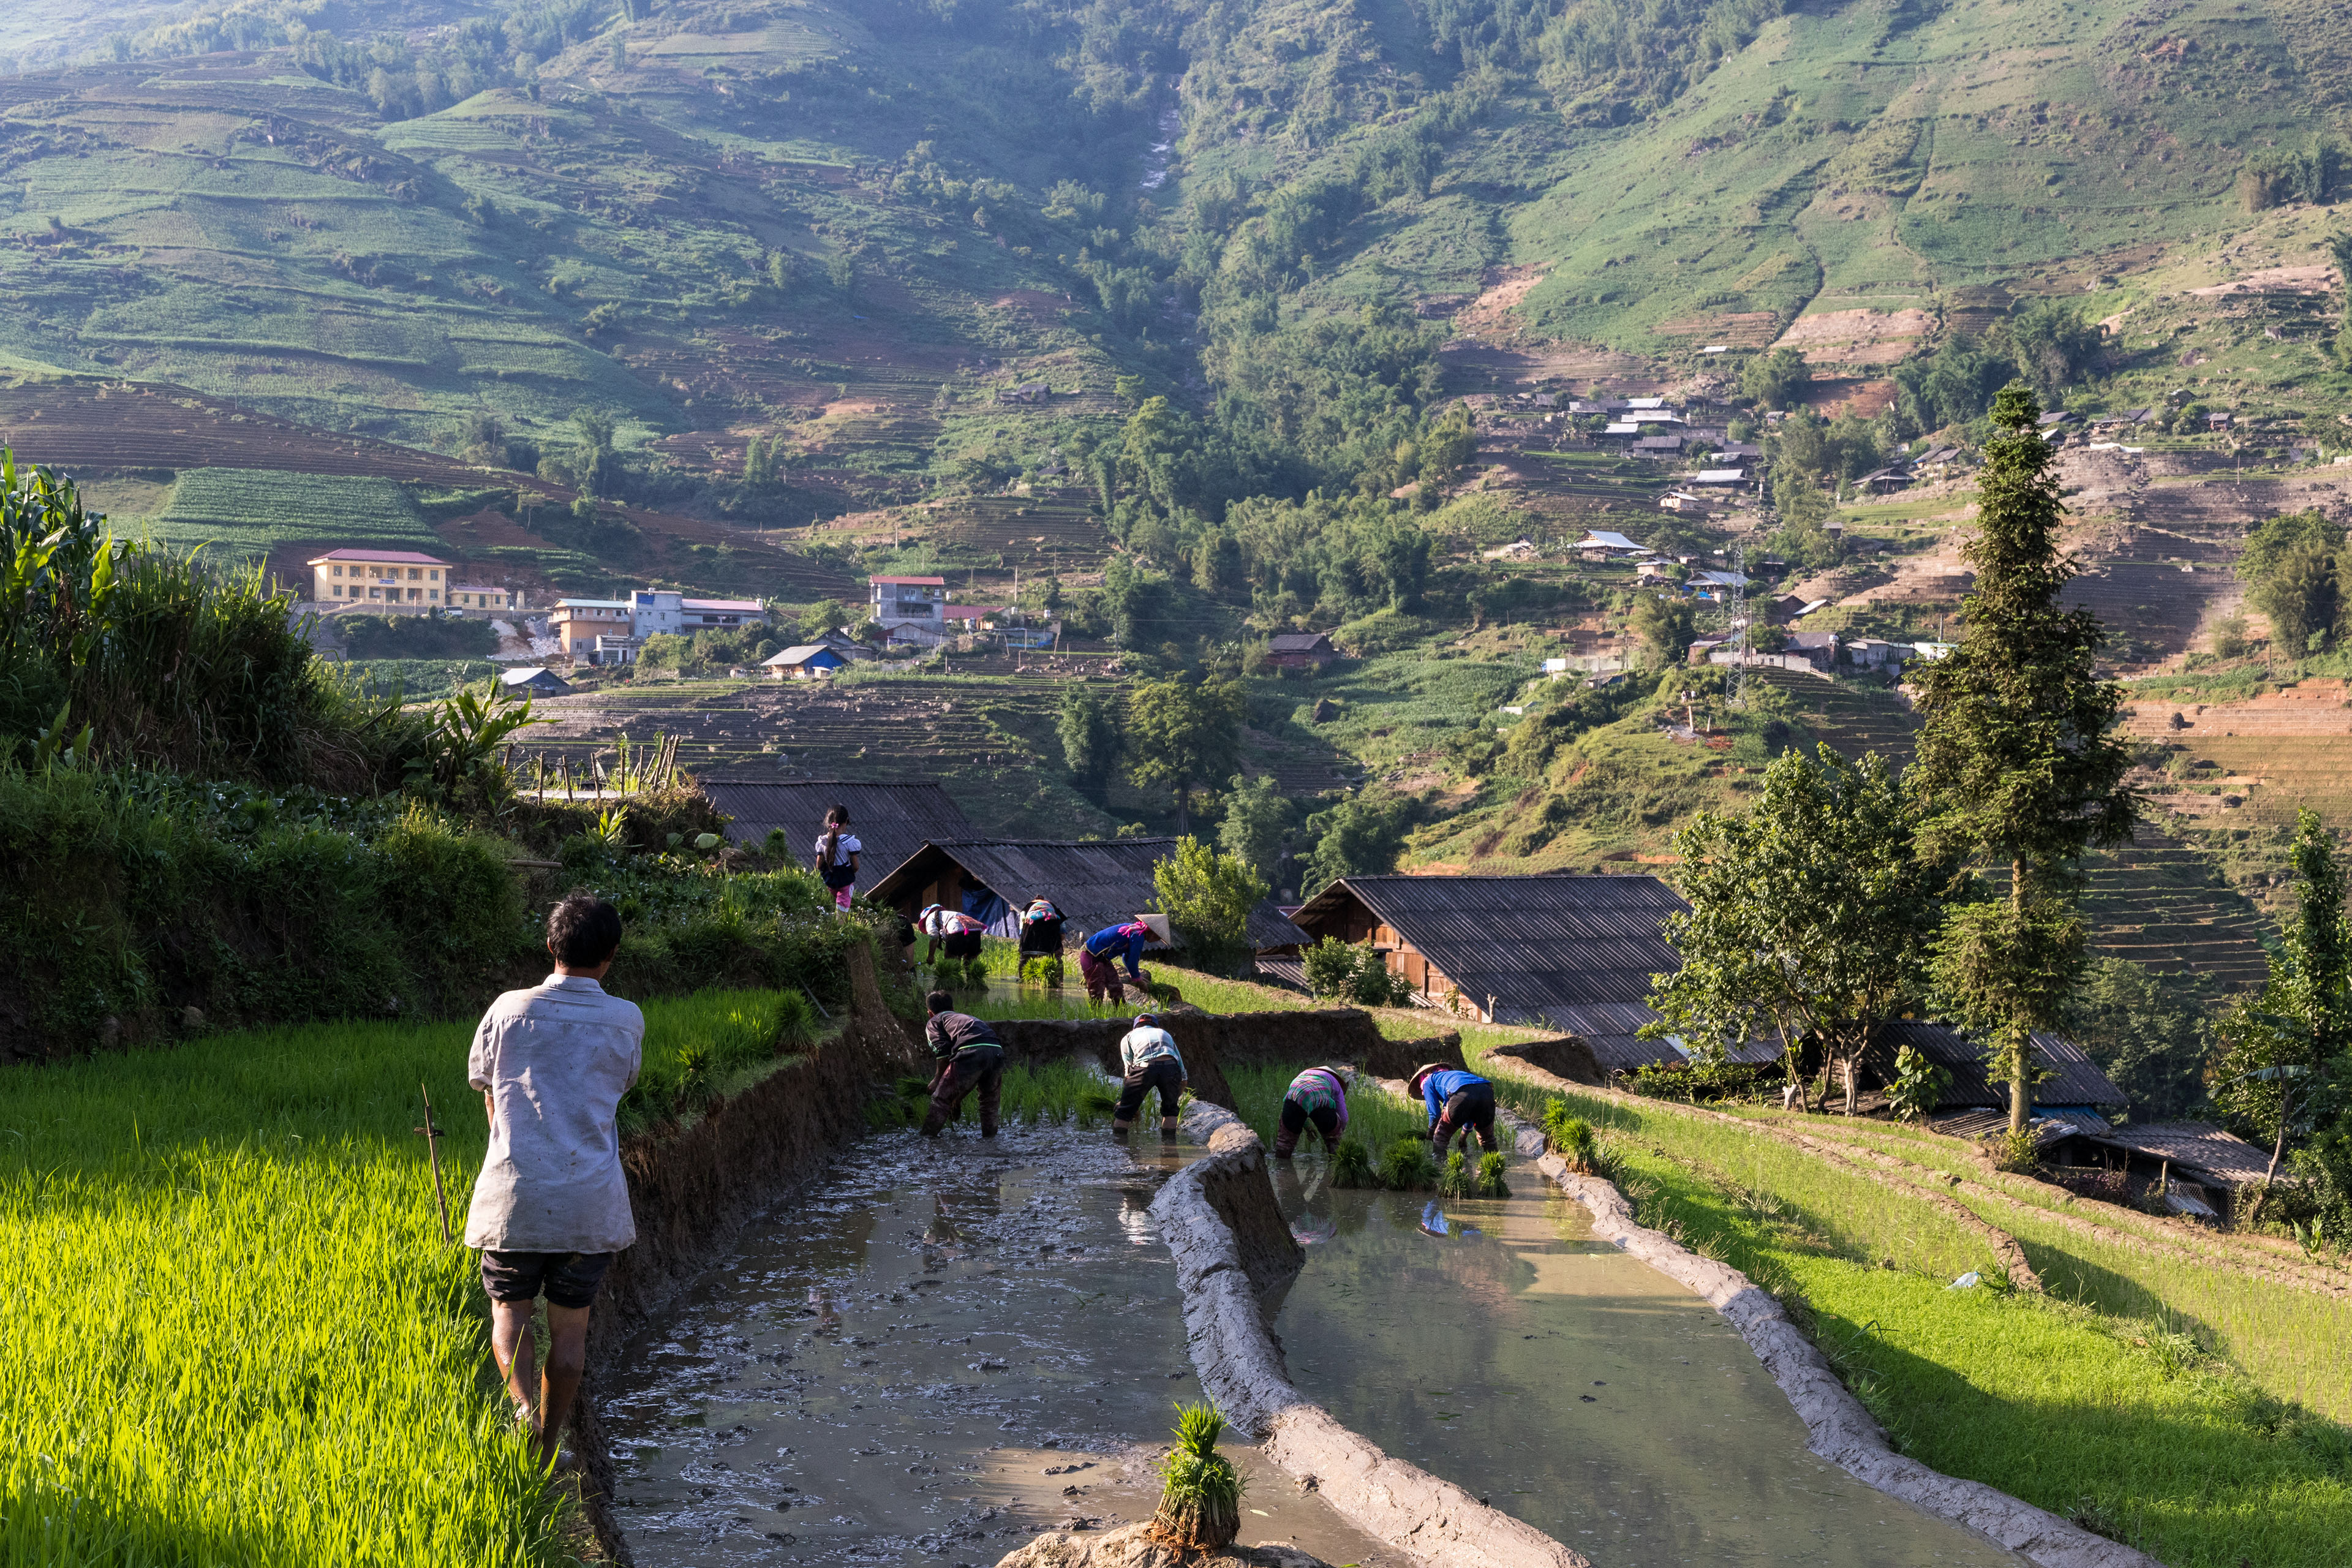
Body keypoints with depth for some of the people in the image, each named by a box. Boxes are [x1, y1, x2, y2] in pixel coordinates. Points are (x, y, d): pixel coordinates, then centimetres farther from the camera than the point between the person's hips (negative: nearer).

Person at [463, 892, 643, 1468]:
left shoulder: (508, 1010, 0)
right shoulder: (626, 1021, 0)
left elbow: (488, 1094, 11)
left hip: (514, 1190, 0)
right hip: (592, 1197, 1)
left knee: (509, 1311, 12)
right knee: (570, 1324, 12)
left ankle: (523, 1405, -14)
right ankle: (547, 1448, 16)